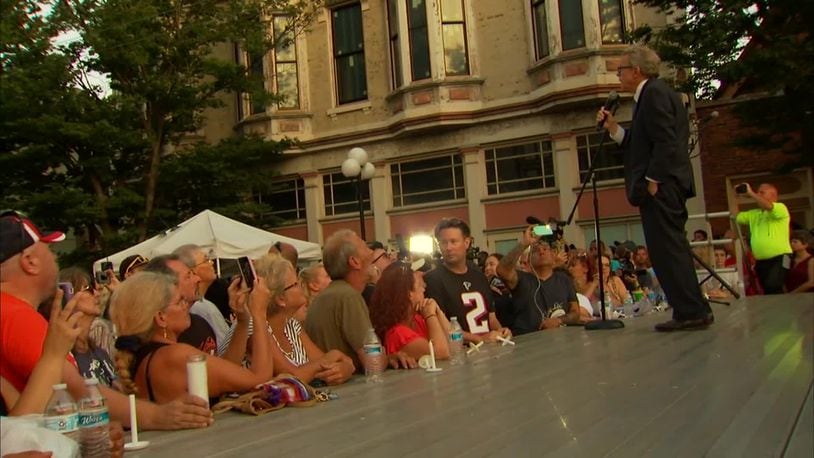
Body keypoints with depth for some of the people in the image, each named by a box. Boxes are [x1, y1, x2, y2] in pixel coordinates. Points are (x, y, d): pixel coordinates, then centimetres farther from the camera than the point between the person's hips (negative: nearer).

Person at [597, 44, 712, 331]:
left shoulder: (654, 93, -9)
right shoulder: (653, 93, 22)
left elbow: (665, 142, -18)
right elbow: (641, 143, 21)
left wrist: (652, 181, -19)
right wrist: (613, 128, 14)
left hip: (660, 187, -11)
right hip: (665, 187, 11)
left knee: (667, 249, -9)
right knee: (670, 249, 12)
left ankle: (692, 312, -5)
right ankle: (691, 311, 17)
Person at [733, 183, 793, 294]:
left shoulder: (780, 208, -3)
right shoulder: (753, 214, 16)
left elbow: (768, 206, -24)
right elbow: (735, 216, 14)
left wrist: (750, 193, -19)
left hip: (780, 258, -7)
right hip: (761, 261, 7)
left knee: (772, 286, -27)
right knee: (767, 290, 11)